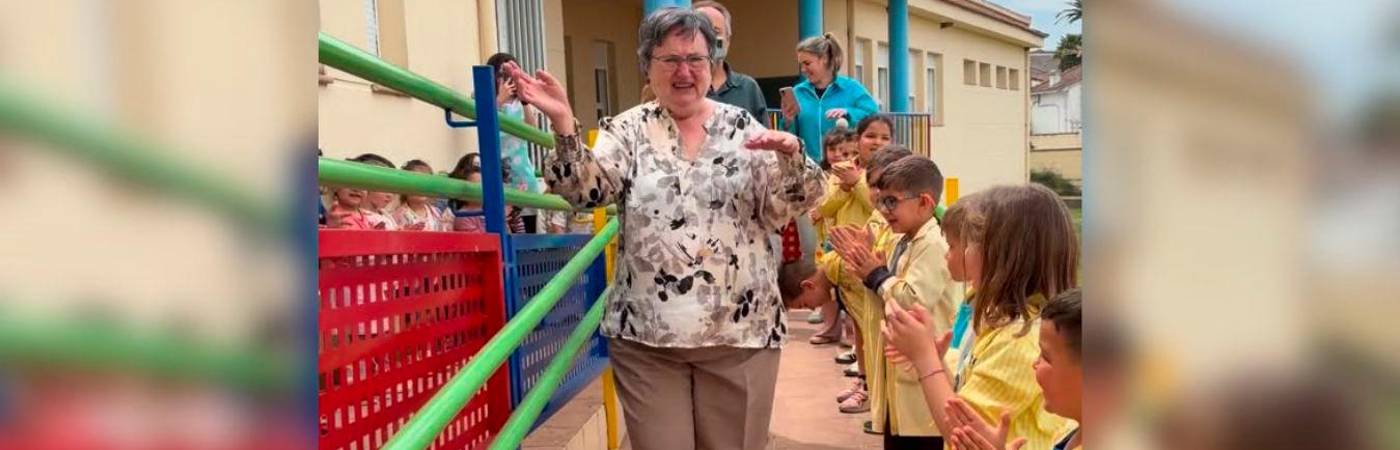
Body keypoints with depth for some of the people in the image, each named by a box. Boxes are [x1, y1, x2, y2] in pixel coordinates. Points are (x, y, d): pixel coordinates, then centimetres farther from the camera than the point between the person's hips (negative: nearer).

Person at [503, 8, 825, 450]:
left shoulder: (744, 128, 4)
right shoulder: (628, 130, 2)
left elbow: (784, 211, -2)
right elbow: (586, 190, -12)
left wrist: (790, 156, -21)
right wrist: (563, 122, -26)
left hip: (740, 330, 1)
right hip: (647, 333, -1)